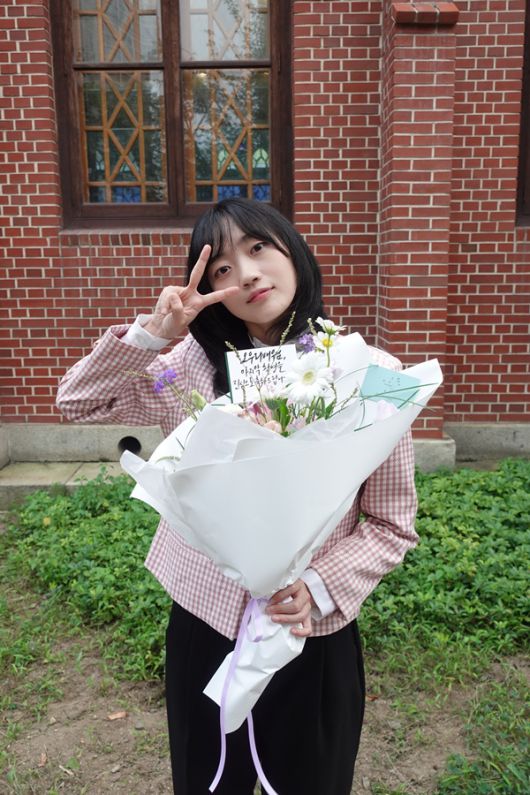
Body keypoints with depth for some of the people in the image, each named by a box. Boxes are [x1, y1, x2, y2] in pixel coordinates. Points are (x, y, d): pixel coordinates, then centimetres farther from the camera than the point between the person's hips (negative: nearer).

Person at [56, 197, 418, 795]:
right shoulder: (193, 363, -6)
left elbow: (392, 525, -9)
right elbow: (77, 402, -2)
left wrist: (318, 587, -24)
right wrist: (152, 333, -16)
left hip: (314, 636, -1)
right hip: (202, 627, 2)